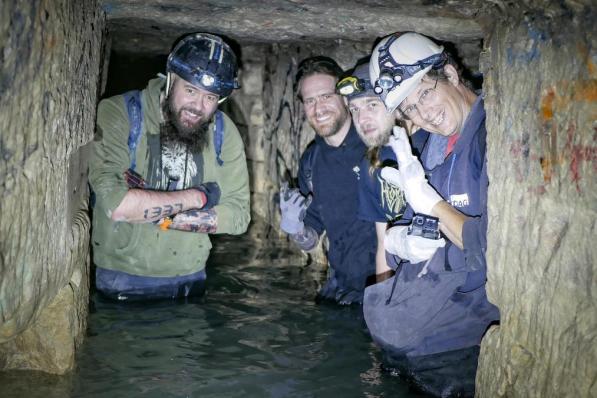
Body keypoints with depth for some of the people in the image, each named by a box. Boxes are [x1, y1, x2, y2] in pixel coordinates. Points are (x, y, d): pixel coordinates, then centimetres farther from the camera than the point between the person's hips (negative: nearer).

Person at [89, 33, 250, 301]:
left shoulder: (224, 132, -4)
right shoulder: (118, 113, -16)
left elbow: (238, 216, -9)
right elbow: (114, 203, -28)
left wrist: (160, 215, -20)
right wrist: (198, 197, -18)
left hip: (190, 278, 4)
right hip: (121, 278, -4)